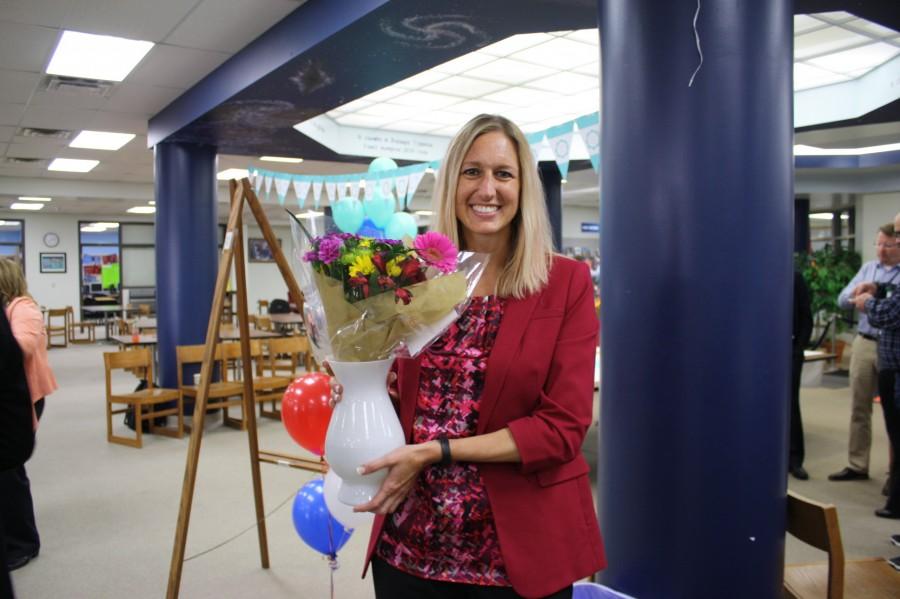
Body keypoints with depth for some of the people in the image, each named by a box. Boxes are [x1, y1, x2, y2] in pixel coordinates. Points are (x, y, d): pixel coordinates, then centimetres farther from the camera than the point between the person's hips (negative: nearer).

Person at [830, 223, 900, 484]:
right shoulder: (868, 268, 11)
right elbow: (842, 300, 6)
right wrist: (856, 293, -13)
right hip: (864, 343, 5)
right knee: (859, 407, 10)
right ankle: (857, 465, 20)